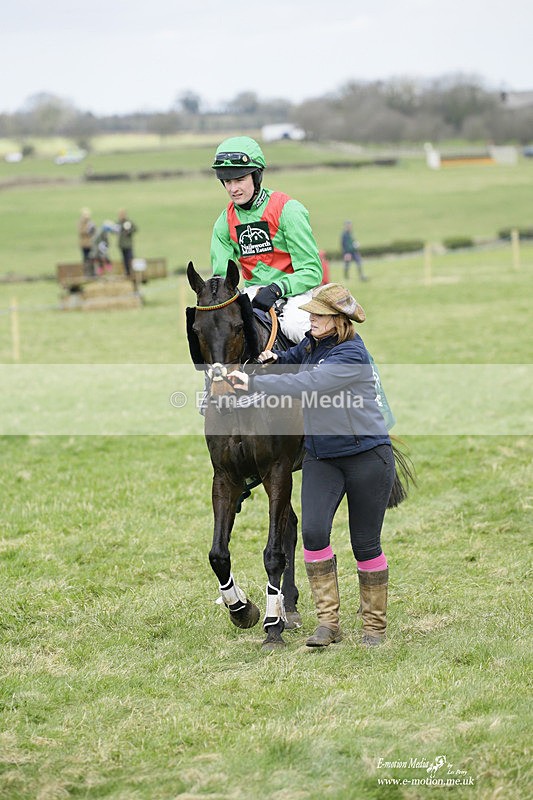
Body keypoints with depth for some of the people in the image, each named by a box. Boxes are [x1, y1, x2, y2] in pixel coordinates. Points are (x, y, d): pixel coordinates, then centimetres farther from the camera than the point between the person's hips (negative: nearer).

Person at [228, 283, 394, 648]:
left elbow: (307, 385, -30)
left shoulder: (351, 355, -19)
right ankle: (329, 620, -6)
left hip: (366, 456, -6)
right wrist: (276, 358, 6)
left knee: (365, 543, 2)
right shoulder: (312, 343, 5)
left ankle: (375, 625, 19)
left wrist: (254, 383, -32)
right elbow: (296, 359, 30)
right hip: (321, 457, 6)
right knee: (313, 532, -12)